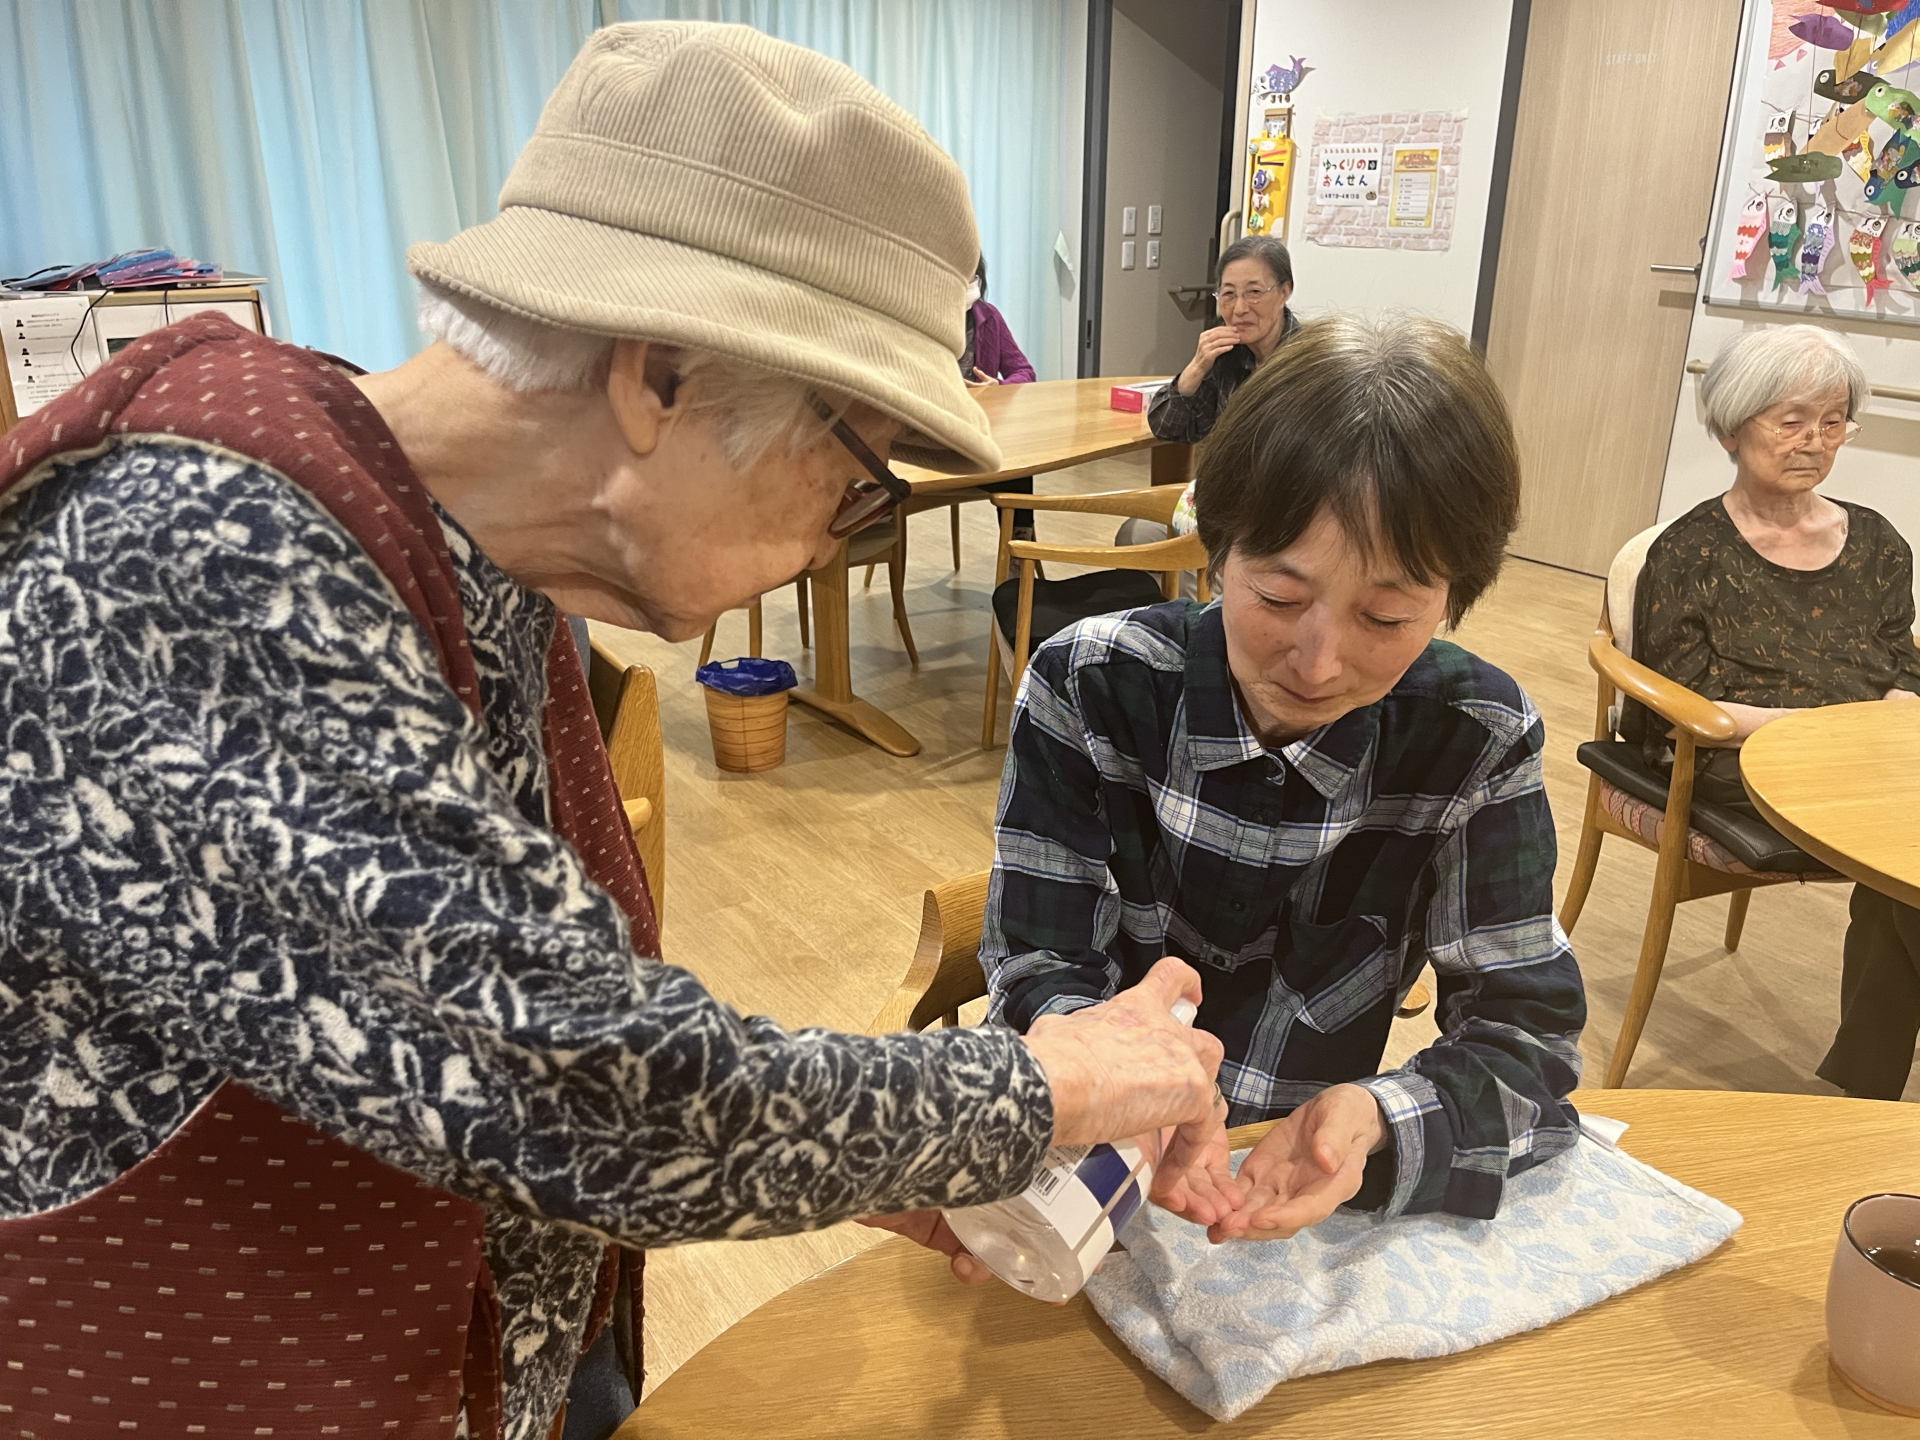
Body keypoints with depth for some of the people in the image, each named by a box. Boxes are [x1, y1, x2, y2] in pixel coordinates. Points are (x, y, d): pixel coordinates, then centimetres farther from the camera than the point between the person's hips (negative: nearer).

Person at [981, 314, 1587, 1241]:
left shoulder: (1477, 740, -11)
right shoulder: (1088, 686, -14)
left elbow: (1528, 1034, -9)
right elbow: (1038, 971, -11)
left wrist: (1374, 1122, -30)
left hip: (1312, 1195, 2)